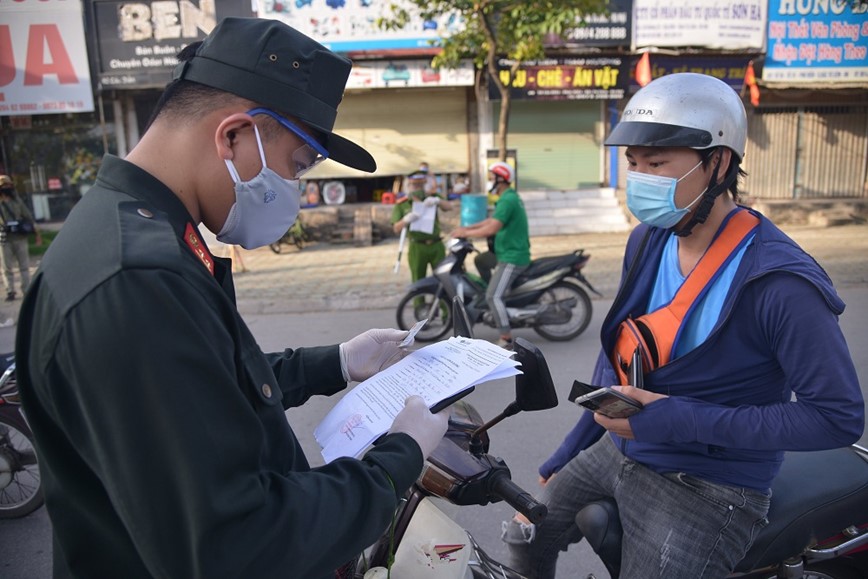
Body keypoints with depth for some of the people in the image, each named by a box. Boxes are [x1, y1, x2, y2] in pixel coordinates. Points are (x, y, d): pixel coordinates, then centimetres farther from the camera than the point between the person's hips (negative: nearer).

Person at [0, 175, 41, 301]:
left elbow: (28, 217, 12)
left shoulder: (17, 201, 10)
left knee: (24, 266, 5)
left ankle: (26, 290, 11)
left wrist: (36, 233, 9)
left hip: (21, 238, 2)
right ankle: (10, 292, 9)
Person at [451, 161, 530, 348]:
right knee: (480, 261, 25)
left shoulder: (507, 200, -20)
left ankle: (506, 338, -7)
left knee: (493, 296, -12)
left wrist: (465, 233, -16)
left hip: (512, 258, -11)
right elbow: (492, 220, 21)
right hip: (509, 252, 11)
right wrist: (467, 227, 13)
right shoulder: (511, 197, 14)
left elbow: (491, 229, -28)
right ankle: (502, 292, 25)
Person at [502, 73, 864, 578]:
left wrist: (680, 421, -26)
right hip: (617, 451, 7)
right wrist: (566, 458, 10)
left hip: (707, 490, -6)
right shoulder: (648, 241, -2)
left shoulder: (779, 282, -24)